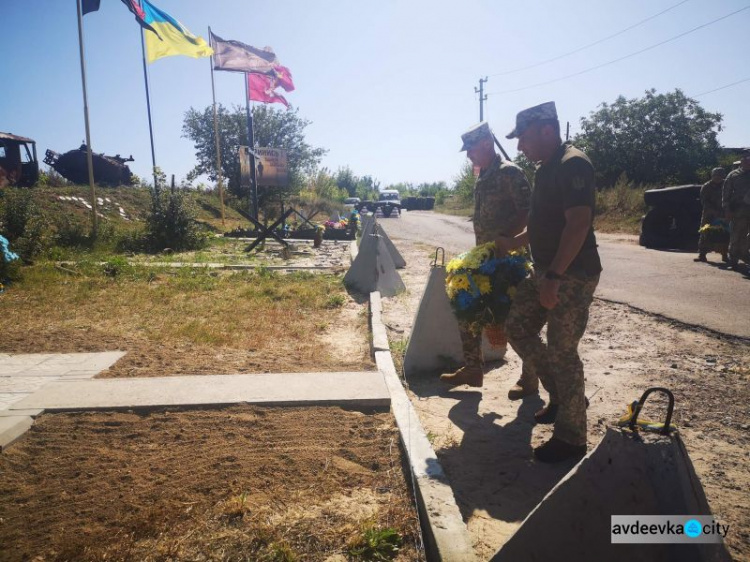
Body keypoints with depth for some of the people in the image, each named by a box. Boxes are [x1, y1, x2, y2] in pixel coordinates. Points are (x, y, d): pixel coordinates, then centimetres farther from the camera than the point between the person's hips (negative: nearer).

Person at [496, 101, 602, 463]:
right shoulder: (544, 168, 15)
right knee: (517, 329, 13)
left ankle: (571, 438, 10)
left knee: (561, 351, -5)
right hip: (545, 270, 10)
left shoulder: (573, 165, -15)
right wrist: (510, 244, 24)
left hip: (573, 274, -10)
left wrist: (554, 277, -27)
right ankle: (560, 396, 28)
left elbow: (578, 224, -24)